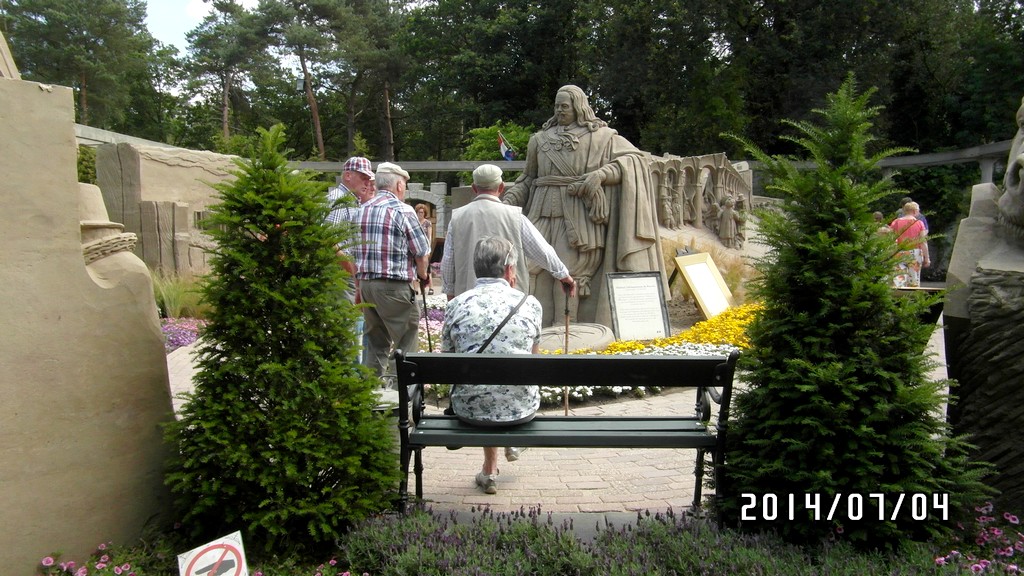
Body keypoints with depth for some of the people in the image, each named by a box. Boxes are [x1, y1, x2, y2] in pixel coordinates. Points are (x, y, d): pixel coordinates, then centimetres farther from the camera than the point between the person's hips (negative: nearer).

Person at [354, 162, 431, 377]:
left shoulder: (362, 209, 10)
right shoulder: (402, 210, -8)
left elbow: (354, 252, 12)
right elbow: (421, 252, -6)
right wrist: (422, 275, 12)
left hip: (365, 282, 7)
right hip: (393, 285, -7)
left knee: (376, 343, 15)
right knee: (407, 341, 2)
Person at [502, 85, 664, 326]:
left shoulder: (600, 136, 3)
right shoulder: (541, 139, 16)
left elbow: (636, 157, -5)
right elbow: (529, 177, 23)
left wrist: (600, 174, -18)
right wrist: (510, 199, 5)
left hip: (578, 218, -4)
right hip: (544, 216, 4)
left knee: (567, 275, -10)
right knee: (535, 272, -6)